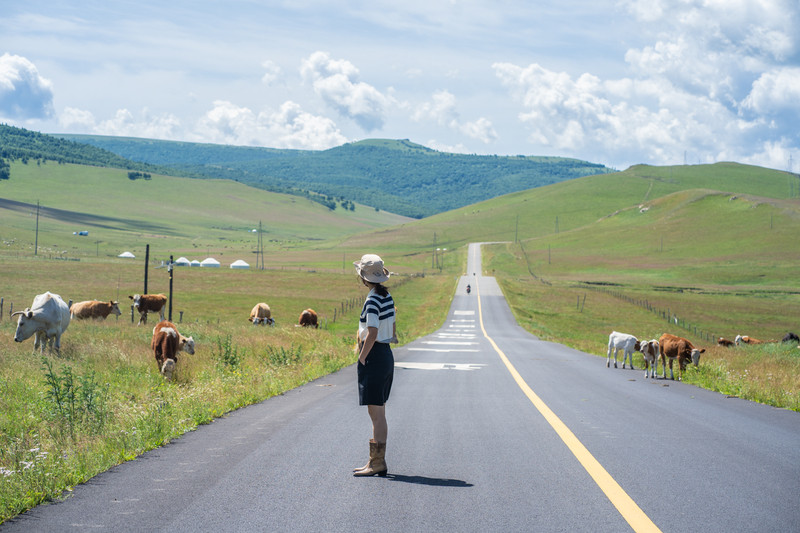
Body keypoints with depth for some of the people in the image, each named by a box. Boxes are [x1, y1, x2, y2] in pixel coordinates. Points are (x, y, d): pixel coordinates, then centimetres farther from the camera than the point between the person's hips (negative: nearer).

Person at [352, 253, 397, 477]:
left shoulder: (372, 301, -18)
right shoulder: (387, 297, 9)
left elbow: (372, 334, -23)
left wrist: (362, 358, -13)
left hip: (374, 357, -9)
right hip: (387, 356, 9)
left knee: (376, 414, -5)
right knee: (379, 414, 14)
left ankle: (377, 463, -1)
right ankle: (377, 461, 19)